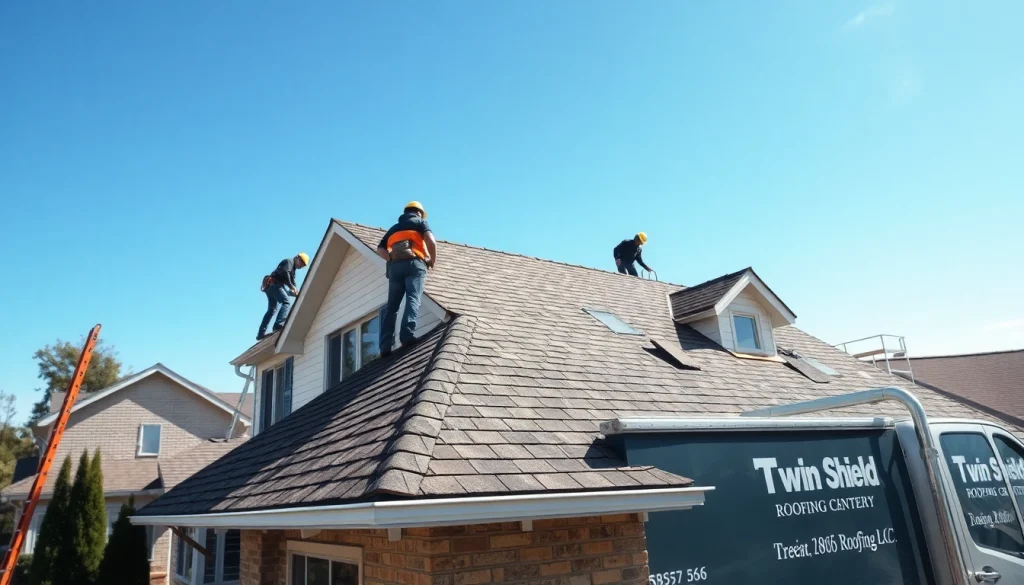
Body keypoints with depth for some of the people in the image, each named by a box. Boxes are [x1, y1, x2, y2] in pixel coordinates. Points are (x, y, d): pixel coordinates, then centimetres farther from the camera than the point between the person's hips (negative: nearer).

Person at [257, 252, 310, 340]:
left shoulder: (292, 269, 27)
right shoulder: (289, 261, -1)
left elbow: (292, 282, 21)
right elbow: (285, 273, -20)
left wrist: (296, 292, 3)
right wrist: (292, 287, -18)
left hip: (271, 286, 10)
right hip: (274, 285, -10)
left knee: (272, 310, 9)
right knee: (287, 302, -20)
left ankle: (261, 333, 7)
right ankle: (278, 324, -33)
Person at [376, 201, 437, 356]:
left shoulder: (394, 228, 31)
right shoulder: (420, 222, 17)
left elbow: (380, 249, 18)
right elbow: (431, 241, -3)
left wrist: (393, 260, 13)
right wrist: (433, 260, 9)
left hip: (395, 267, 4)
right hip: (414, 264, -4)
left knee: (392, 305, 0)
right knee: (413, 299, -15)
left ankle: (385, 345, -10)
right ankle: (407, 335, -35)